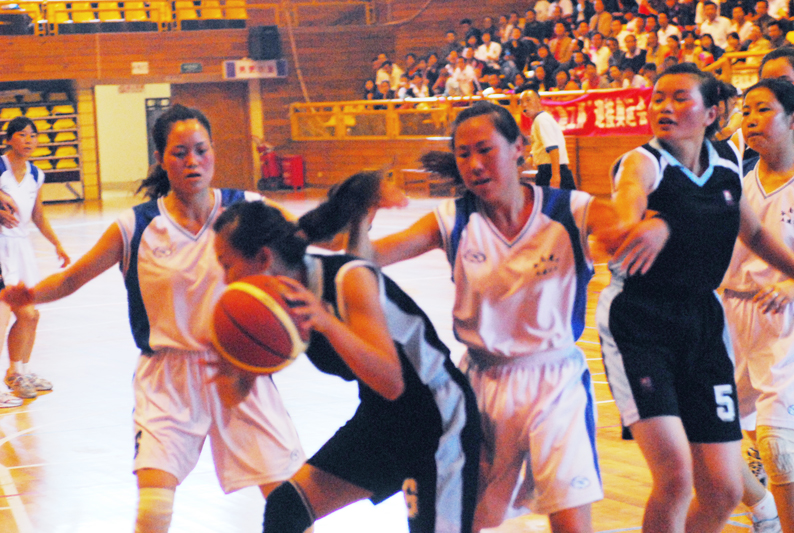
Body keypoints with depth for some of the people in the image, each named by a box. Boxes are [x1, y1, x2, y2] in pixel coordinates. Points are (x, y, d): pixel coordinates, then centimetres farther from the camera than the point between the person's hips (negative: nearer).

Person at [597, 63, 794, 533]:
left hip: (703, 322, 5)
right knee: (675, 474, -21)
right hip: (638, 322, -5)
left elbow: (754, 232, 24)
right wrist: (649, 224, -58)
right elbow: (629, 192, -36)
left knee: (723, 491, 1)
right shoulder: (645, 162, -11)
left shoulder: (727, 163, 6)